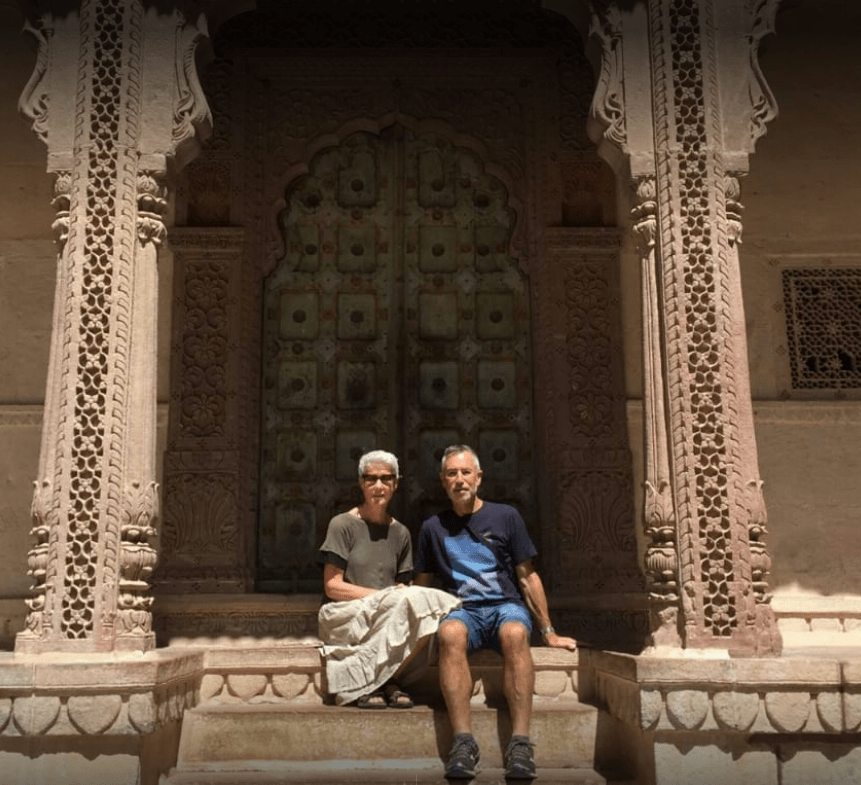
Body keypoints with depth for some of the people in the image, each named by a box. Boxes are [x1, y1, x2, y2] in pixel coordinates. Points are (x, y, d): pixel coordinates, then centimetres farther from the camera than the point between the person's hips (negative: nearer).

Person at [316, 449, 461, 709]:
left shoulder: (400, 533, 15)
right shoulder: (342, 525, 0)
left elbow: (403, 587, 13)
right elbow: (332, 587, -5)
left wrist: (400, 594, -12)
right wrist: (384, 596, -13)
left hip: (388, 618, 4)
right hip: (345, 616, -4)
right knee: (403, 603, -32)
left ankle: (387, 680, -13)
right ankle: (368, 683, -17)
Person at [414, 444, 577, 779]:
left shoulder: (506, 517, 10)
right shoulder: (432, 528, 14)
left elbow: (528, 578, 11)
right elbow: (422, 587, 18)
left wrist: (548, 632, 10)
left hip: (506, 605, 0)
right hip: (462, 610, 1)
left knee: (515, 633, -37)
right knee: (450, 633, -36)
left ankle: (520, 741, -40)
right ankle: (463, 740, -40)